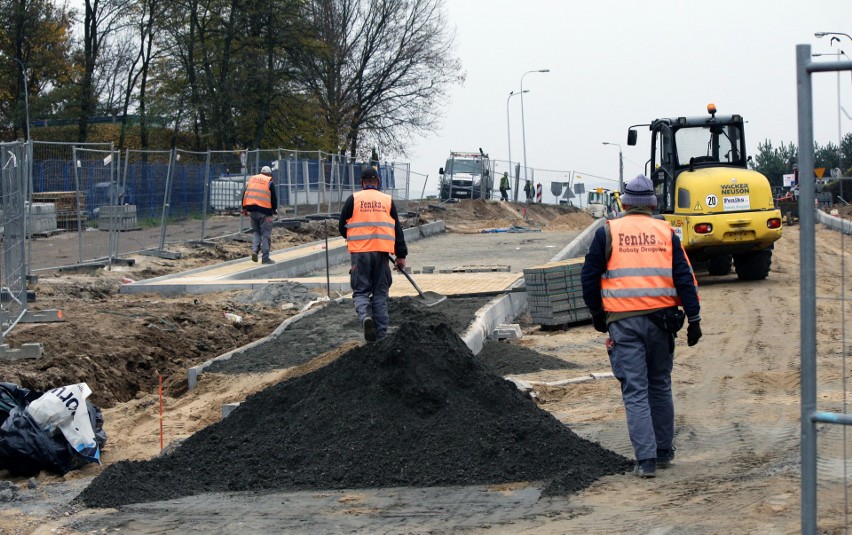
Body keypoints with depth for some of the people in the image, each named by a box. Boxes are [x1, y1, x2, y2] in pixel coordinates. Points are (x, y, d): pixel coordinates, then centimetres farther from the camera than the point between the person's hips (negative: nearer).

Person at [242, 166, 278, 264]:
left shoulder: (252, 179, 13)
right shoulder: (269, 182, 0)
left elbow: (245, 194, 11)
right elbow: (273, 197, -1)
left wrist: (244, 208, 16)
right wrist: (274, 209, 13)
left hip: (252, 210, 4)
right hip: (265, 211, -4)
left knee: (256, 231, 19)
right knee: (266, 234, 0)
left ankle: (255, 250, -2)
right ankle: (265, 257, -1)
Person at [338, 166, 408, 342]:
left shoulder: (353, 199, 3)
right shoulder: (388, 200, 8)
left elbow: (342, 227, 8)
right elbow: (397, 229, 9)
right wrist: (401, 255, 13)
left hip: (359, 251, -1)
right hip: (382, 252, 1)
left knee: (361, 291, 5)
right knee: (380, 293, 10)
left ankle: (365, 315, -25)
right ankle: (381, 333, 9)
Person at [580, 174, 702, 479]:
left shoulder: (607, 232, 3)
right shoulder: (666, 233, 6)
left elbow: (590, 276, 4)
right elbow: (684, 278, 2)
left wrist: (597, 313, 17)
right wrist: (694, 319, 5)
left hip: (623, 322, -2)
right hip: (661, 319, 2)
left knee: (635, 392, -1)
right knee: (660, 386, 17)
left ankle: (646, 460, -8)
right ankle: (664, 451, 24)